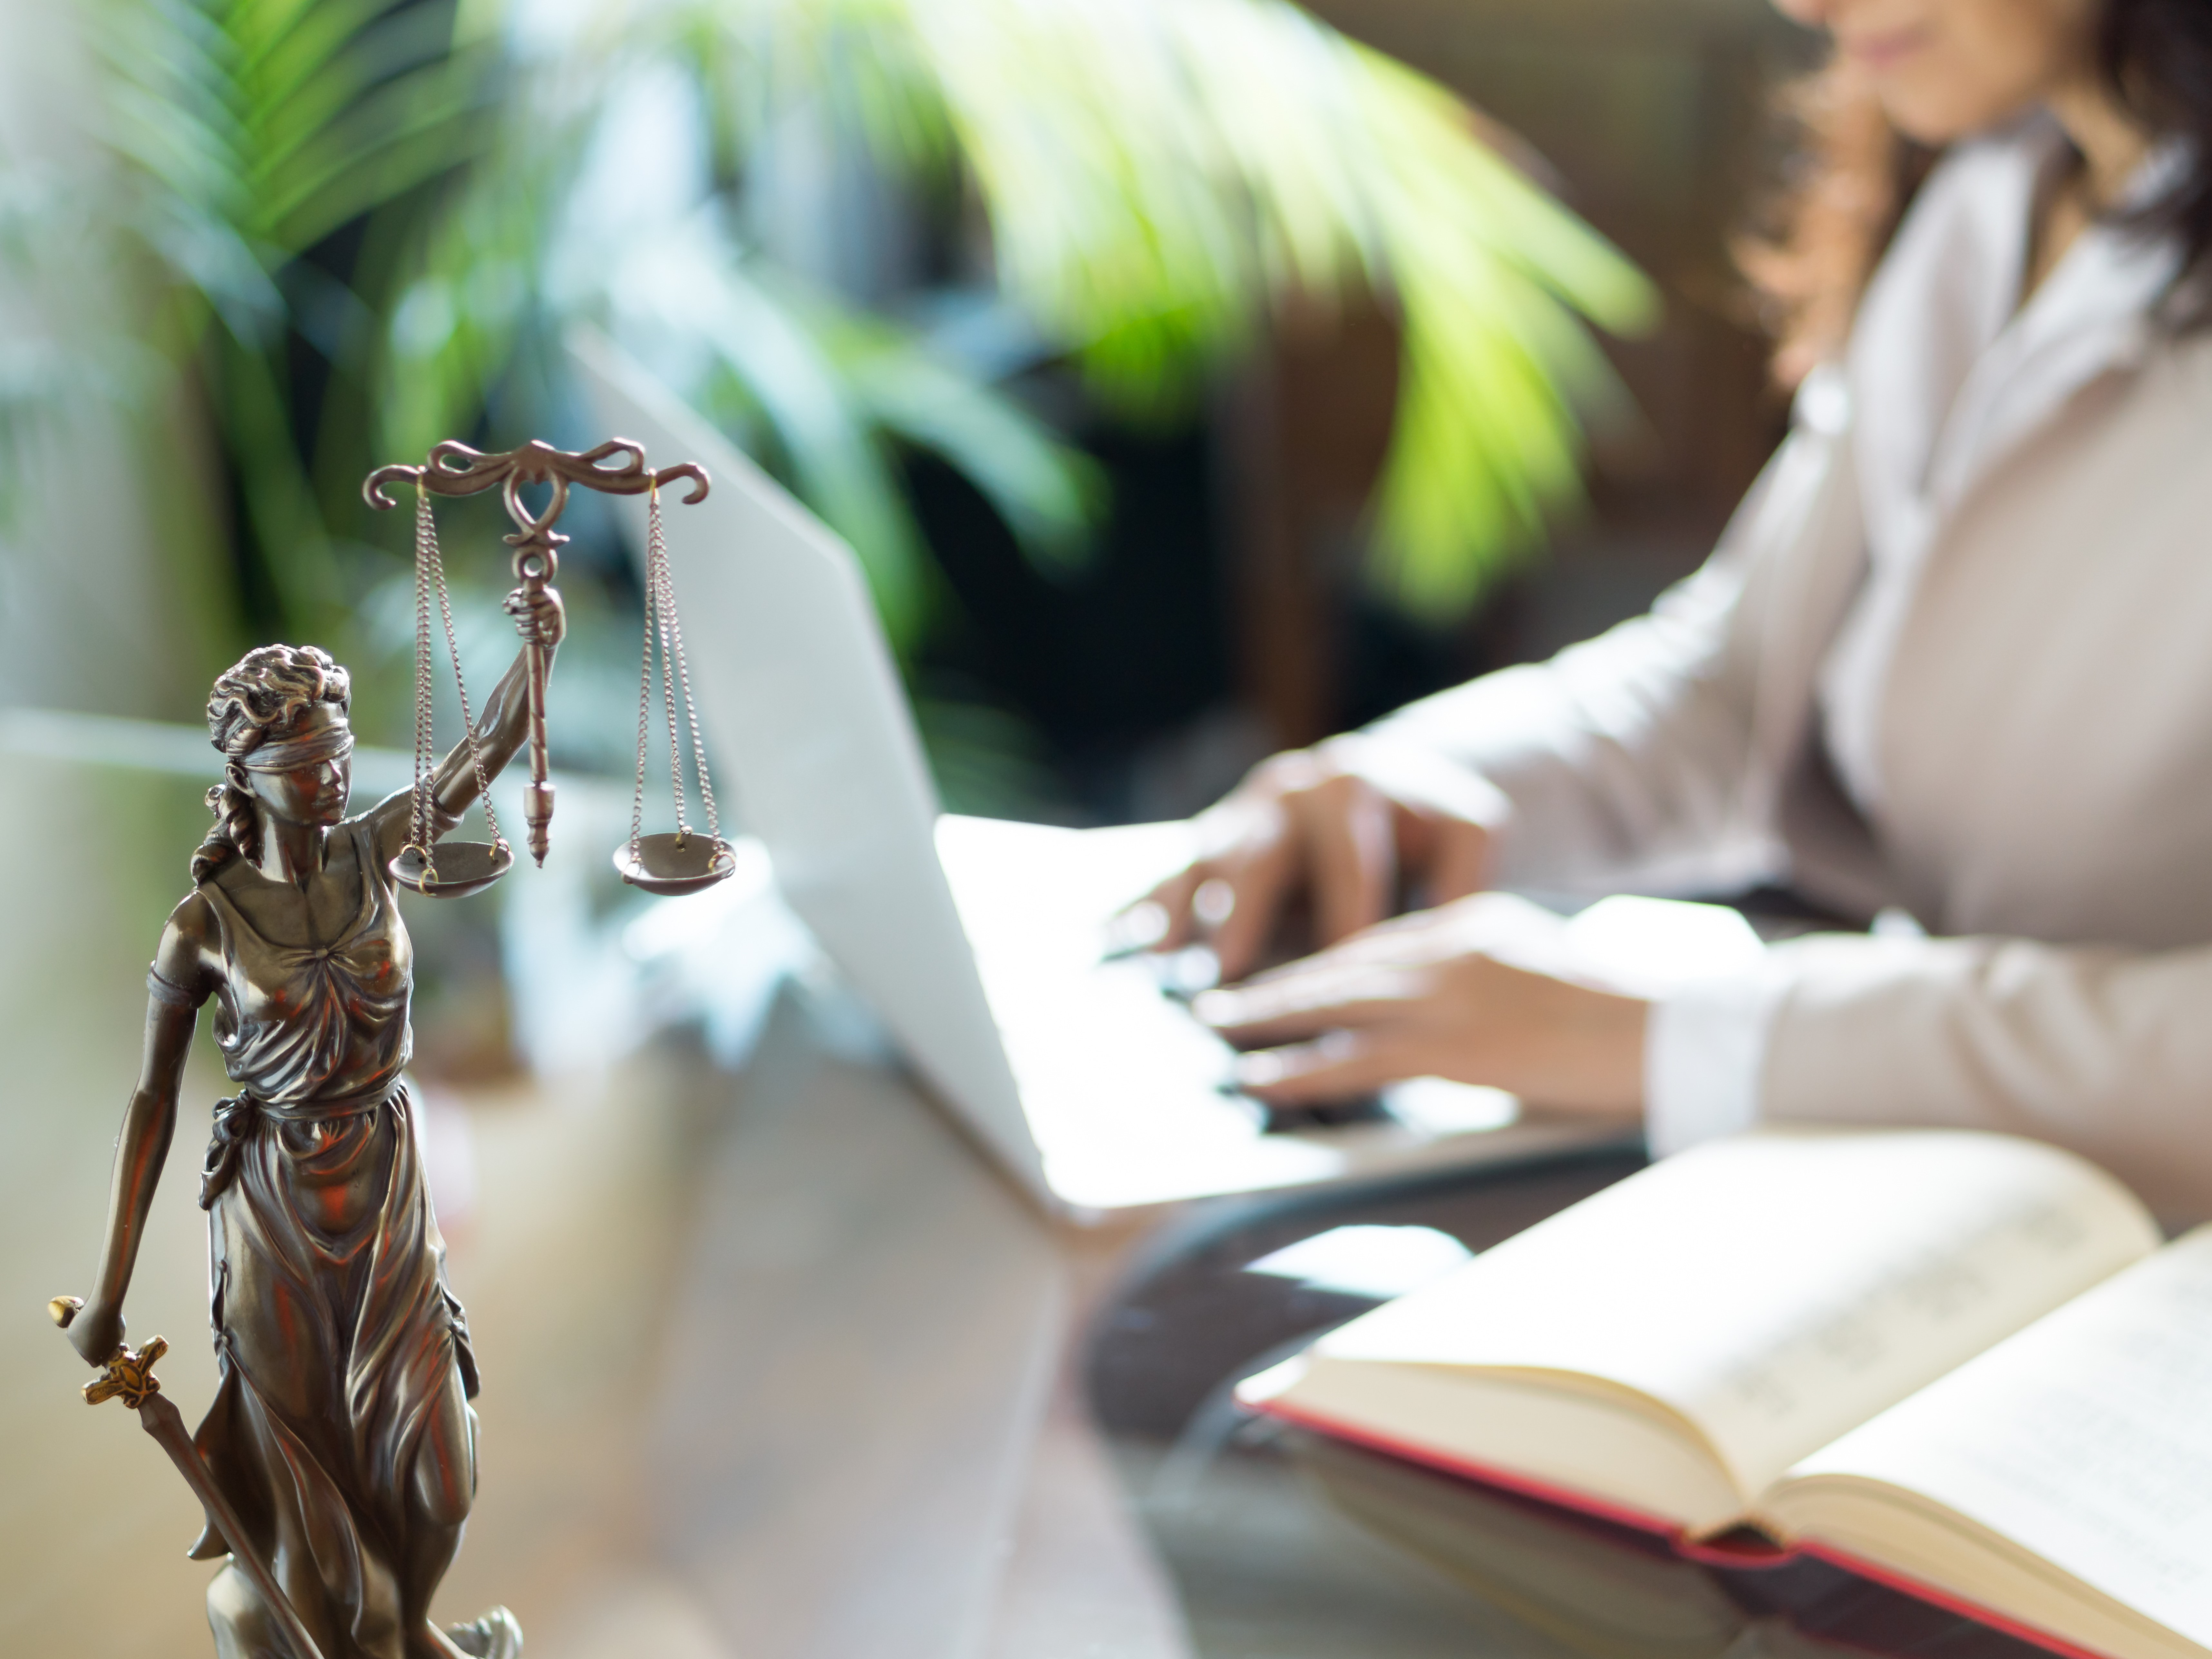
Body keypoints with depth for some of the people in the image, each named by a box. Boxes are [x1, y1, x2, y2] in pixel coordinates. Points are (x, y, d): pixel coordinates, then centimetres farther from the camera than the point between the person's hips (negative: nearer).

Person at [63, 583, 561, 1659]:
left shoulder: (372, 855, -6)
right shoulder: (204, 924, -15)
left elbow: (491, 745, -14)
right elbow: (151, 1105, -10)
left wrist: (537, 649, -35)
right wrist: (108, 1293, -8)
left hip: (389, 1188, 3)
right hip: (274, 1204, -3)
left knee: (426, 1463, 11)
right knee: (298, 1463, 9)